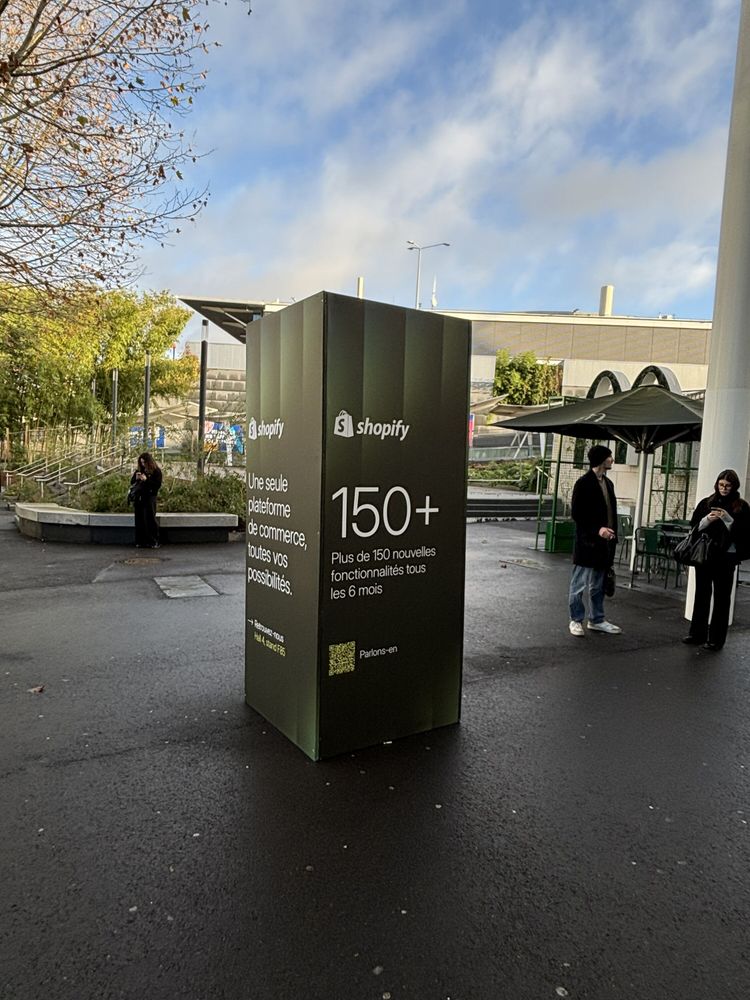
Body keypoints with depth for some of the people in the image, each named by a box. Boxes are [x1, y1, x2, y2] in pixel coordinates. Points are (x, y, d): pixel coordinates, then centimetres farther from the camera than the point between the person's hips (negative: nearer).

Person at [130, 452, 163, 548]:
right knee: (139, 521, 5)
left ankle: (154, 542, 0)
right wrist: (136, 478, -3)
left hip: (149, 498, -5)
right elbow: (131, 482, 18)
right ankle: (141, 541, 11)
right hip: (138, 498, 5)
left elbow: (158, 485, -10)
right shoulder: (139, 470, 14)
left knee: (150, 520, -6)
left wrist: (146, 479, -17)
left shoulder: (156, 471, -2)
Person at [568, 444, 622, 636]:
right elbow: (576, 514, -12)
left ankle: (596, 619, 24)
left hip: (604, 543, 8)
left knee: (598, 585, 15)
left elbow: (611, 513, 17)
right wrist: (597, 529, -19)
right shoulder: (583, 483, -10)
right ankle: (576, 620, 12)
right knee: (580, 584, 1)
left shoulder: (608, 483, 14)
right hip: (587, 542, -8)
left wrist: (612, 534, 6)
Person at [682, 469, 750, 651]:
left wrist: (728, 520, -19)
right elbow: (694, 526, 6)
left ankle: (716, 639, 11)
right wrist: (707, 519, -12)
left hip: (726, 557, -3)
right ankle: (697, 634, 21)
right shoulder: (706, 503, 7)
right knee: (701, 595, 11)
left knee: (722, 598, 3)